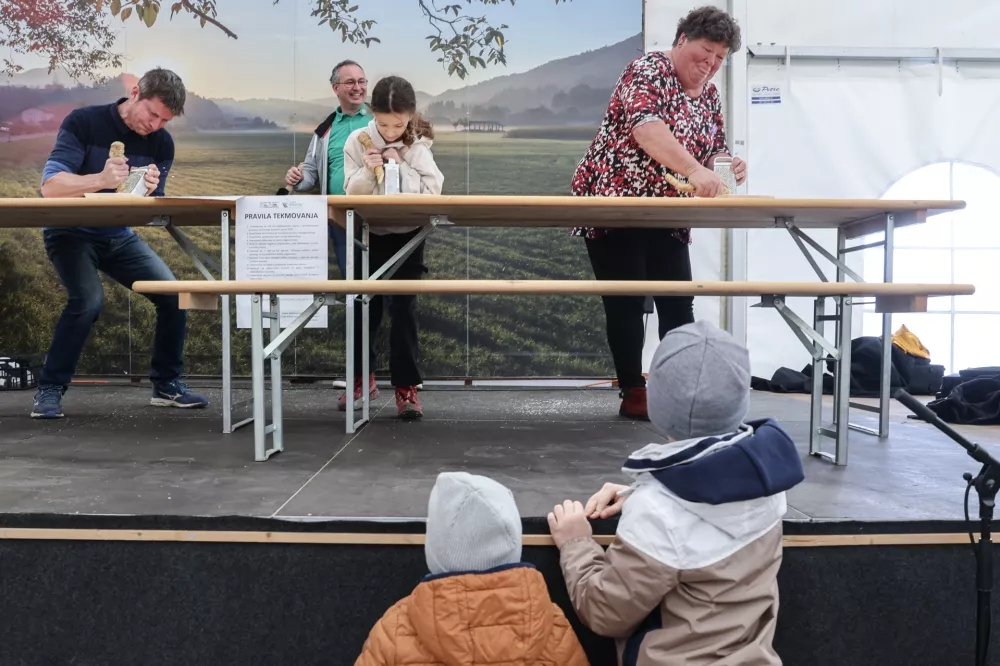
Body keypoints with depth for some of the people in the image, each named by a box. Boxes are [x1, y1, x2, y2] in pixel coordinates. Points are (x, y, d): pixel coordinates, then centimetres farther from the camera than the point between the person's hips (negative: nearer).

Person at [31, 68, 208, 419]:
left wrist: (149, 192, -27)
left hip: (119, 236, 4)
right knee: (88, 298, -28)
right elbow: (50, 186, -24)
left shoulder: (162, 143, -3)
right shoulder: (84, 122, -14)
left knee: (173, 295, -11)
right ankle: (49, 390, -11)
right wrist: (101, 179, -42)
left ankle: (167, 384, 6)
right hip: (71, 232, -4)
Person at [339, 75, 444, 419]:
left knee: (403, 308, -3)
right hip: (368, 235, 2)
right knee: (364, 306, 9)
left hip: (406, 236, -2)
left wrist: (400, 167, -20)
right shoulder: (358, 141, -4)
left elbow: (432, 191, -14)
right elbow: (350, 195, -5)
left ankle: (406, 386, 4)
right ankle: (362, 377, 26)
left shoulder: (418, 145, -7)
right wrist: (368, 171, -21)